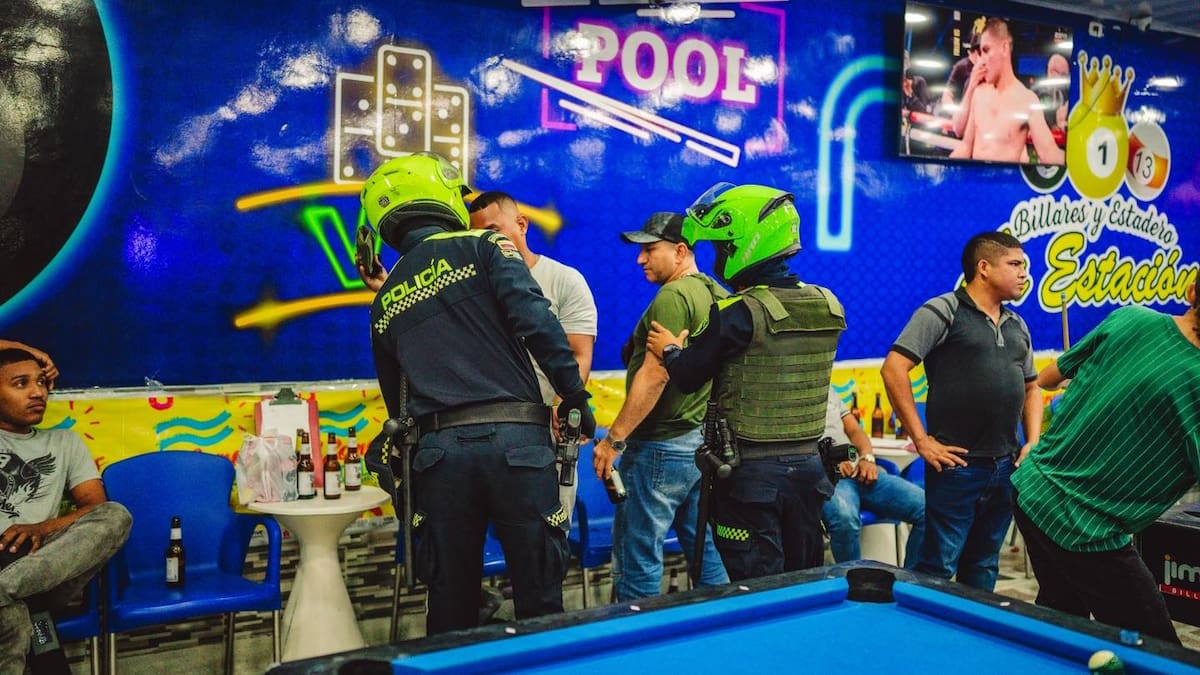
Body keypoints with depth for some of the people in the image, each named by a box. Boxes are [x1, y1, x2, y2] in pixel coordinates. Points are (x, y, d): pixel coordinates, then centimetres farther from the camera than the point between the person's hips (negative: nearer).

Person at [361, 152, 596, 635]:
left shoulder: (385, 300, 18)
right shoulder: (483, 247, 3)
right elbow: (535, 321, -13)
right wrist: (574, 394, -7)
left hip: (439, 448, 4)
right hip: (515, 438, -4)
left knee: (451, 601, 15)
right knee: (538, 595, 7)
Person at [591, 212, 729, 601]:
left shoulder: (672, 296, -14)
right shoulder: (717, 295, 13)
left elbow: (654, 375, -21)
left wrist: (613, 439, -17)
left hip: (662, 443, -9)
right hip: (704, 440, 10)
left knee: (637, 556, 0)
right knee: (707, 552, 16)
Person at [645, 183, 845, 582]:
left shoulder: (739, 314, -17)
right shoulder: (829, 307, 3)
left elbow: (688, 379, -9)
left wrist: (671, 351, 13)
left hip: (752, 471, -6)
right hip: (808, 463, 7)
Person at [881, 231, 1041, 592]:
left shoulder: (1017, 326, 15)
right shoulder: (943, 311, -8)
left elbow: (1031, 387, 24)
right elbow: (893, 368, -15)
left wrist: (1033, 442, 8)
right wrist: (922, 440, -15)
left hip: (1006, 467, 7)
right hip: (957, 464, -7)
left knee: (983, 567, 16)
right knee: (938, 568, -2)